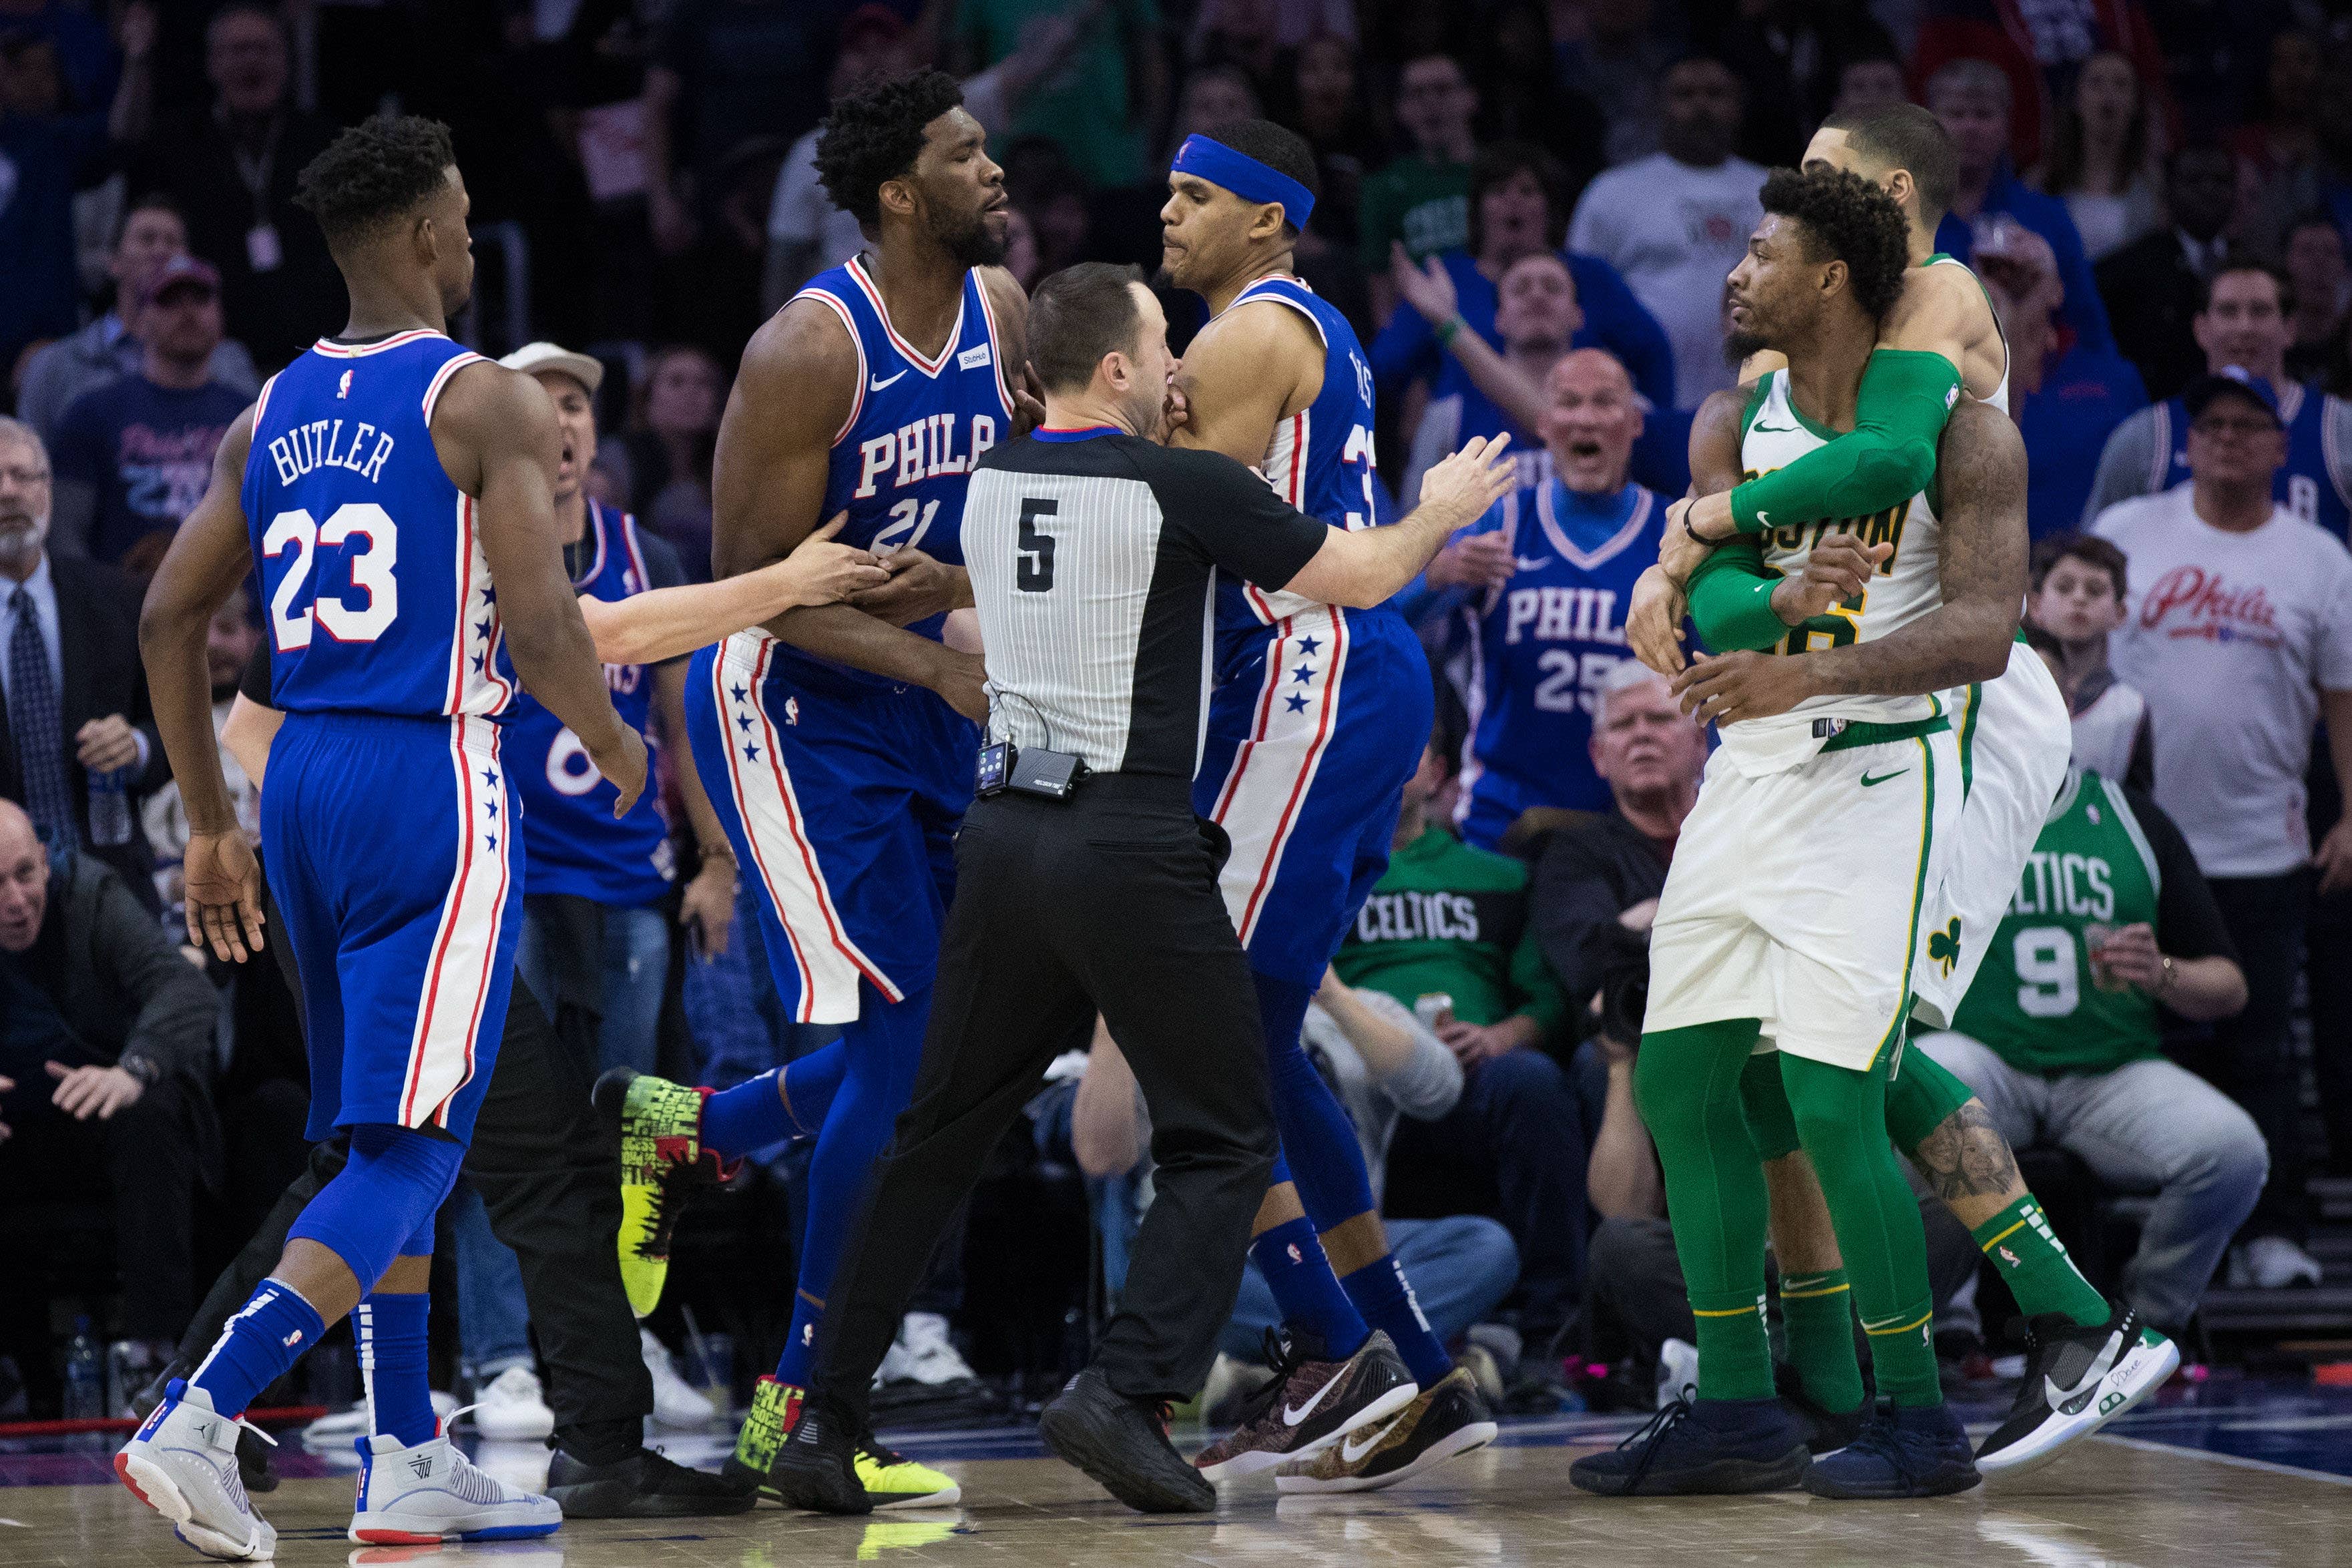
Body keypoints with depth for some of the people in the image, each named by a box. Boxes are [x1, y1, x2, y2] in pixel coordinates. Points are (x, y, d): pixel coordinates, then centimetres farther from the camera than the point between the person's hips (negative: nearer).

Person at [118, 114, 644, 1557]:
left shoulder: (271, 414, 12)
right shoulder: (483, 402, -9)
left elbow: (171, 622, 12)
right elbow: (540, 626, -16)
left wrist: (213, 826, 19)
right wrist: (617, 748, 3)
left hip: (305, 785, 8)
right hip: (434, 785, -7)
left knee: (386, 1133, 19)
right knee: (407, 1153, -6)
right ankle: (199, 1422, -21)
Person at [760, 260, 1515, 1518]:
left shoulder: (991, 485, 9)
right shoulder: (1186, 490, -8)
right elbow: (1362, 578, 3)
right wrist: (1437, 512, 23)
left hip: (1005, 833, 6)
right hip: (1132, 848, -6)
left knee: (938, 1140, 13)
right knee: (1225, 1141, 4)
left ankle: (824, 1424, 10)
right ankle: (1123, 1393, -14)